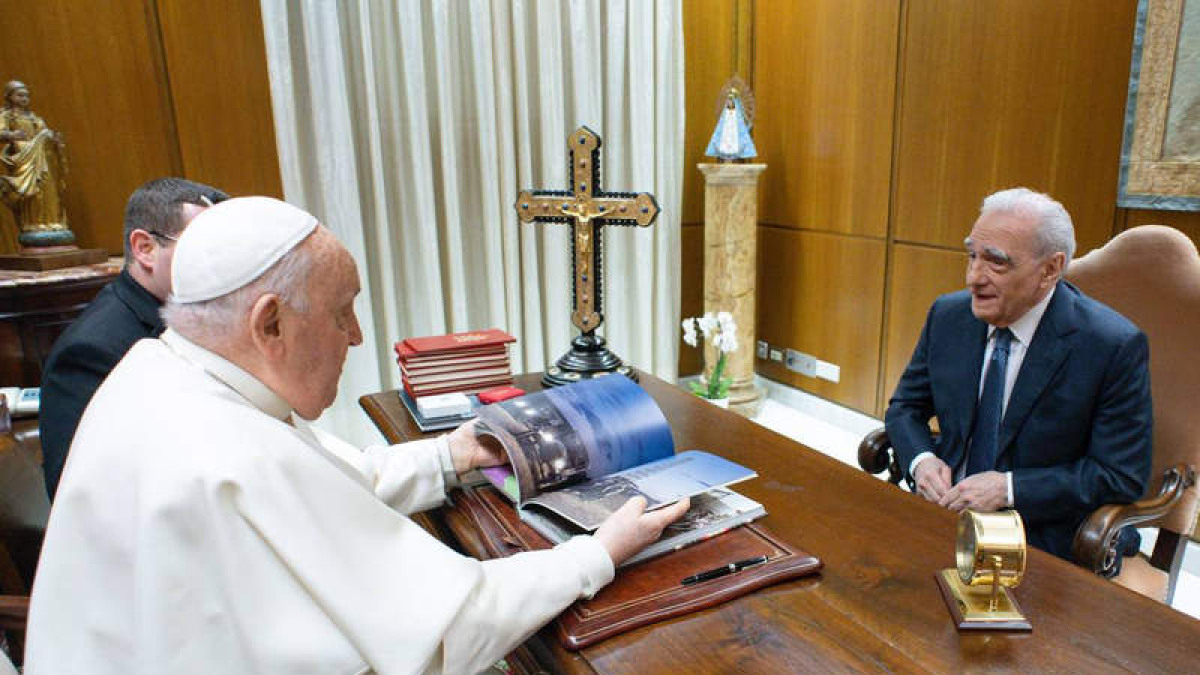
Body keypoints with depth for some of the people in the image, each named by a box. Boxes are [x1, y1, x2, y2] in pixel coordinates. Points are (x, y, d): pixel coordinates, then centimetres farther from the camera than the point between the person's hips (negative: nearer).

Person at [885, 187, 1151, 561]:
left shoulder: (1114, 346, -13)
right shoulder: (948, 315, 0)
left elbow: (1122, 476, -10)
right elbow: (905, 407, 10)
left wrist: (1009, 488, -19)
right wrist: (921, 459, -11)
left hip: (1040, 539, -4)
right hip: (942, 510, 5)